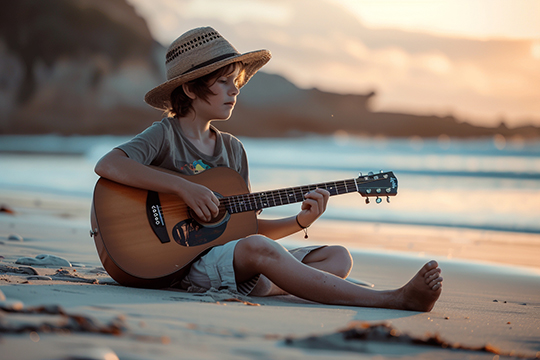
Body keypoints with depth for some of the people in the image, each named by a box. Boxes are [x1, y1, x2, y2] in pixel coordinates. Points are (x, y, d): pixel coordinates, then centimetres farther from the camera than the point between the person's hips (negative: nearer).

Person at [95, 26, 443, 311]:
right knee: (258, 249, -37)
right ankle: (394, 299, -44)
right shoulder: (165, 135, -1)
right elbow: (108, 165, -20)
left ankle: (263, 287, -39)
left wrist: (300, 221, -1)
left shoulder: (233, 149, 17)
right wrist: (184, 187, -24)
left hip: (229, 253, 8)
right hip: (185, 259, -8)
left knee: (339, 257, -6)